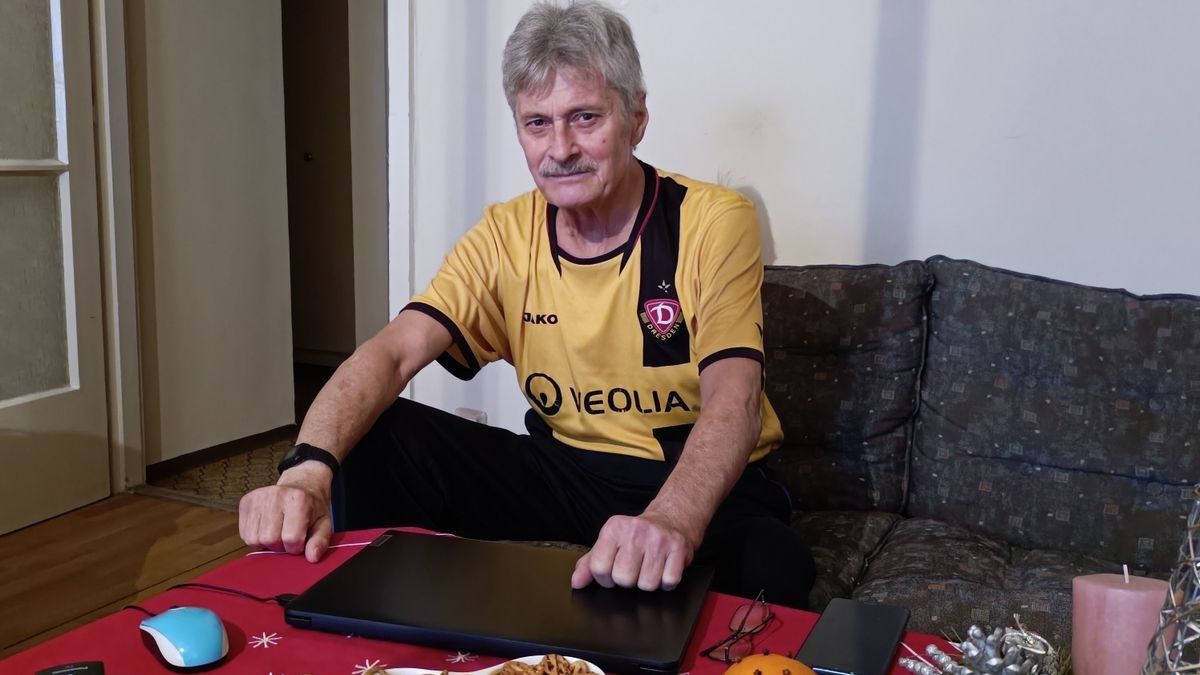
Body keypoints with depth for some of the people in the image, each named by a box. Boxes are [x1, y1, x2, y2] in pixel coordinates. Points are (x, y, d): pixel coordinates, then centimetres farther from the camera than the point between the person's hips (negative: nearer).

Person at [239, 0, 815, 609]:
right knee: (366, 439, -11)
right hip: (565, 468, 4)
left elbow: (733, 398, -25)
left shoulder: (714, 223, -12)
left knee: (771, 565, -38)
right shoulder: (505, 236, 0)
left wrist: (671, 521, -47)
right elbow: (394, 352, -13)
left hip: (700, 482, -3)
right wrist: (307, 468, -33)